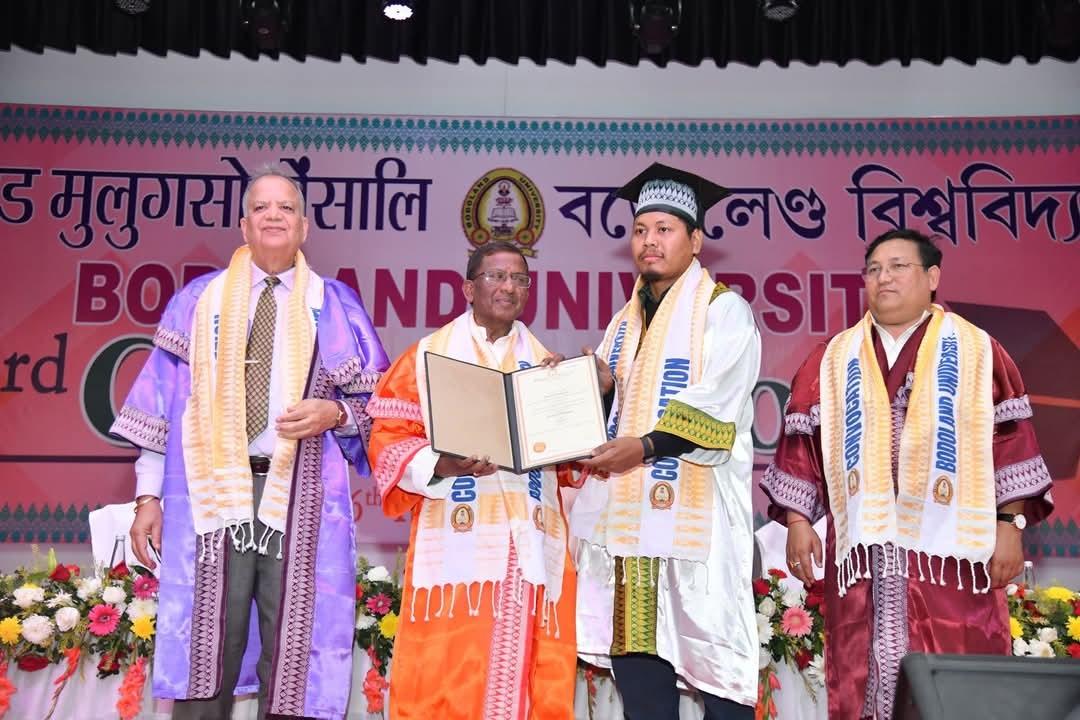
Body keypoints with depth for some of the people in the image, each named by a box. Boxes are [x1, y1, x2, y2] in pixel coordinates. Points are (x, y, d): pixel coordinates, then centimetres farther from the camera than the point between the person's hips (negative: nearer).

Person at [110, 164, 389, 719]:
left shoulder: (337, 308, 10)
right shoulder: (198, 300, 12)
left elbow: (372, 404, 10)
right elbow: (161, 401, 8)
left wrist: (334, 413, -11)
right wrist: (149, 495, 3)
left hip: (300, 497, 0)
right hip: (212, 492, 1)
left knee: (293, 654, 2)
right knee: (203, 651, 3)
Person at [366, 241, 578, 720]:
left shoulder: (546, 363, 16)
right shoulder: (428, 354, 6)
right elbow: (388, 439, -1)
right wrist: (441, 465, -18)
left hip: (531, 545, 3)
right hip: (457, 543, -3)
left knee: (532, 675, 3)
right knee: (443, 682, -3)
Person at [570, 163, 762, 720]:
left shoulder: (724, 311, 0)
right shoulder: (624, 322, 20)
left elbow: (715, 407, -12)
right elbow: (604, 401, 17)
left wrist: (646, 446, -22)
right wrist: (591, 386, -5)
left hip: (696, 512, -6)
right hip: (627, 512, 6)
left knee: (711, 652, -3)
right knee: (637, 656, 7)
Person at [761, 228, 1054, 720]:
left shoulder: (977, 352, 7)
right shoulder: (834, 359, 12)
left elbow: (1010, 443, 4)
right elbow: (801, 442, 9)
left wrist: (1009, 524, -3)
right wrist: (798, 522, 3)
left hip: (948, 546, -1)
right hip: (863, 548, 2)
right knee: (863, 678, 4)